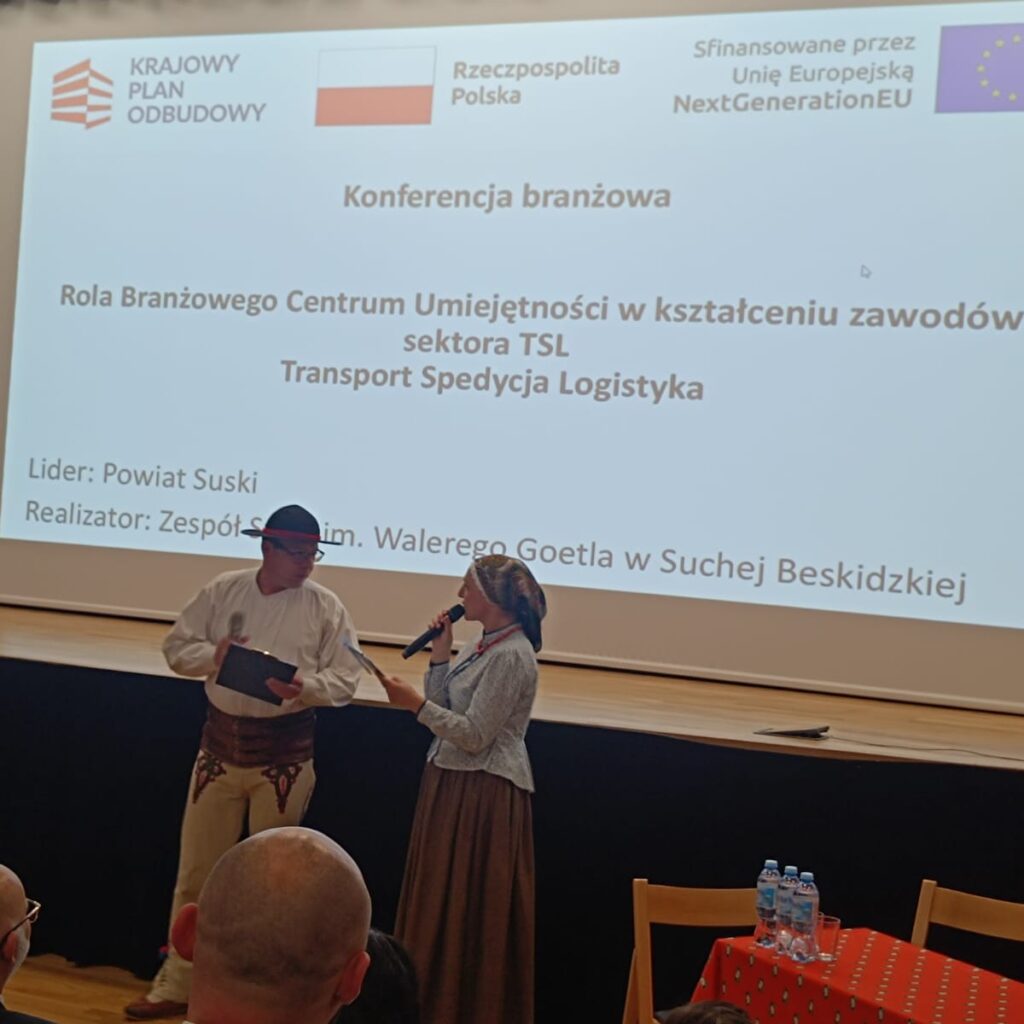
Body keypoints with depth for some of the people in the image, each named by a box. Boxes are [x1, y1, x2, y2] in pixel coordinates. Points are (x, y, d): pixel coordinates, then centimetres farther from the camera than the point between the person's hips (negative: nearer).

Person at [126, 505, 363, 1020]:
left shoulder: (325, 606, -6)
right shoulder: (223, 591, 0)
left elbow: (345, 681, -7)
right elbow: (177, 646, 4)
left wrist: (303, 685, -25)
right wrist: (213, 655, -15)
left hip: (284, 751, -2)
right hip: (220, 742, 2)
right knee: (197, 868, 10)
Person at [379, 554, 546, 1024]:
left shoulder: (510, 655, -18)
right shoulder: (483, 646, 11)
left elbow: (474, 736, -21)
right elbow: (443, 710, 9)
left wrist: (416, 703, -20)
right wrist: (440, 655, 2)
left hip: (484, 795, -10)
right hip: (452, 784, 10)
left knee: (469, 912, 2)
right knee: (438, 901, 16)